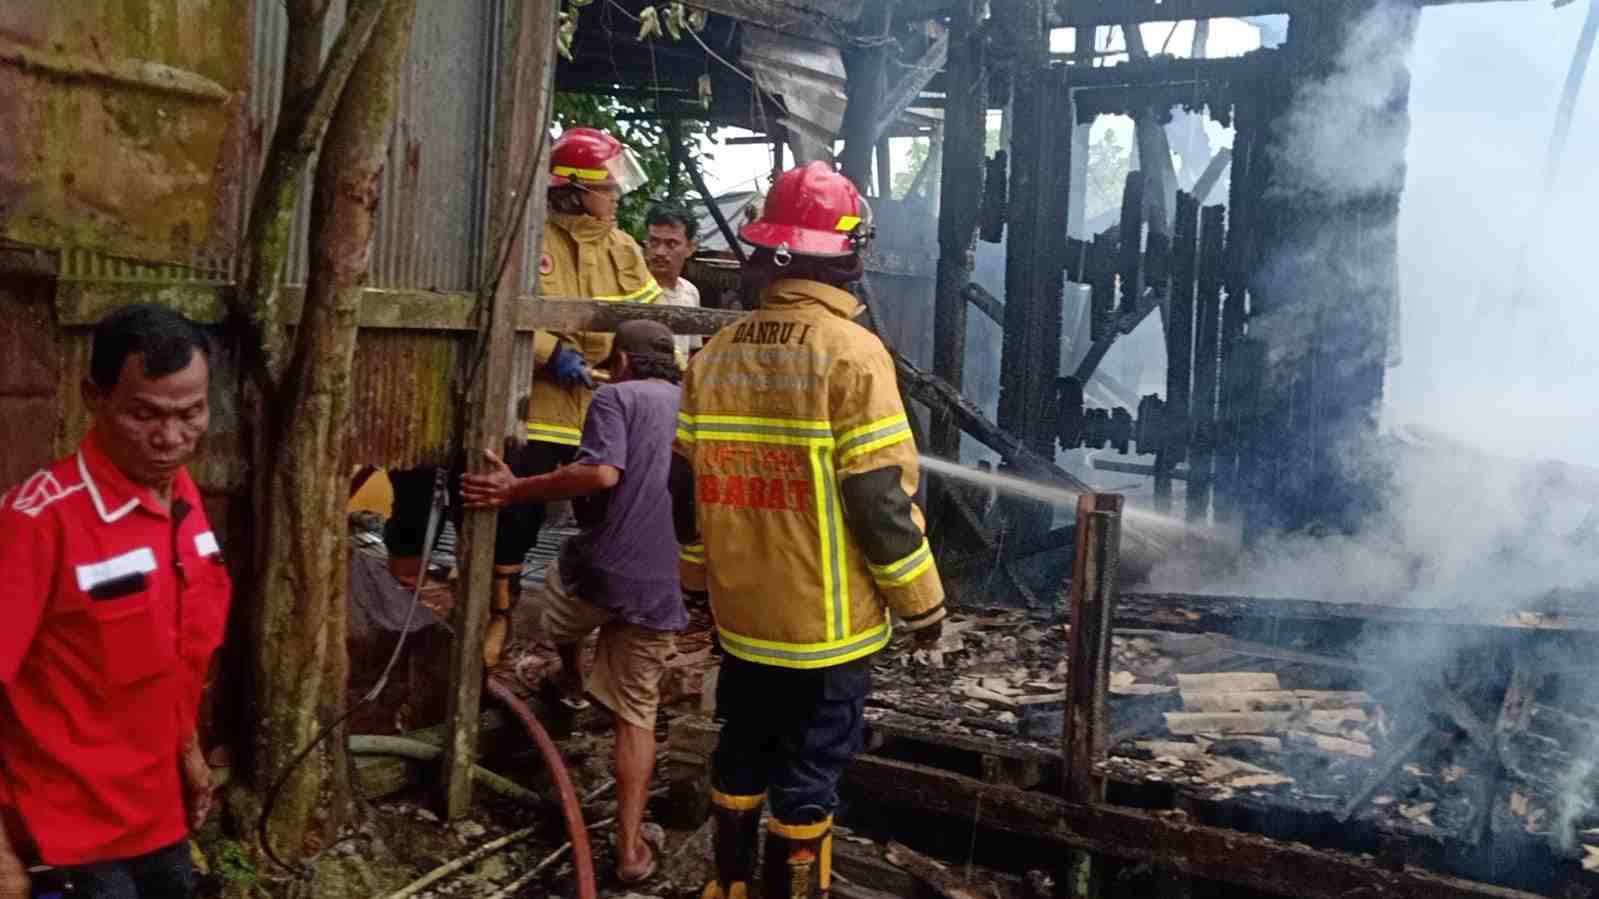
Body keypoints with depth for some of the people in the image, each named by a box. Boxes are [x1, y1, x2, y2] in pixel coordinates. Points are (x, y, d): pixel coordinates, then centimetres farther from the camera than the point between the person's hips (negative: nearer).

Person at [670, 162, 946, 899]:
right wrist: (922, 602, -7)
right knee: (809, 773, 7)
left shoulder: (718, 353, 2)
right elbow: (881, 497, -19)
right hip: (826, 620, -6)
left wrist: (702, 574, 21)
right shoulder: (852, 353, -17)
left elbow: (688, 484, 7)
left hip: (742, 612, 6)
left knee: (742, 754, 22)